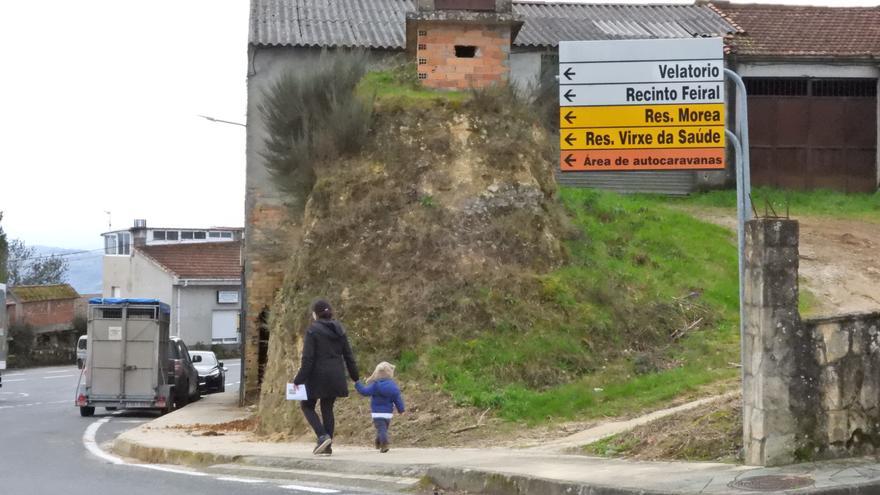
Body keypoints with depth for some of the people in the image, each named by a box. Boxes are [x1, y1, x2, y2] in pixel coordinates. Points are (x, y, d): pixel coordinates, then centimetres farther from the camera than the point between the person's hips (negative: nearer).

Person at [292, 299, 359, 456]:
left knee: (307, 405, 10)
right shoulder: (339, 329, 7)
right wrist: (354, 376, 17)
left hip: (317, 376, -6)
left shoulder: (312, 330, -10)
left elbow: (307, 358, -15)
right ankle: (327, 446, 12)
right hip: (335, 377, 6)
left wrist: (299, 379, -11)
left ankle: (323, 436, -9)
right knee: (327, 408, 13)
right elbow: (348, 355, 10)